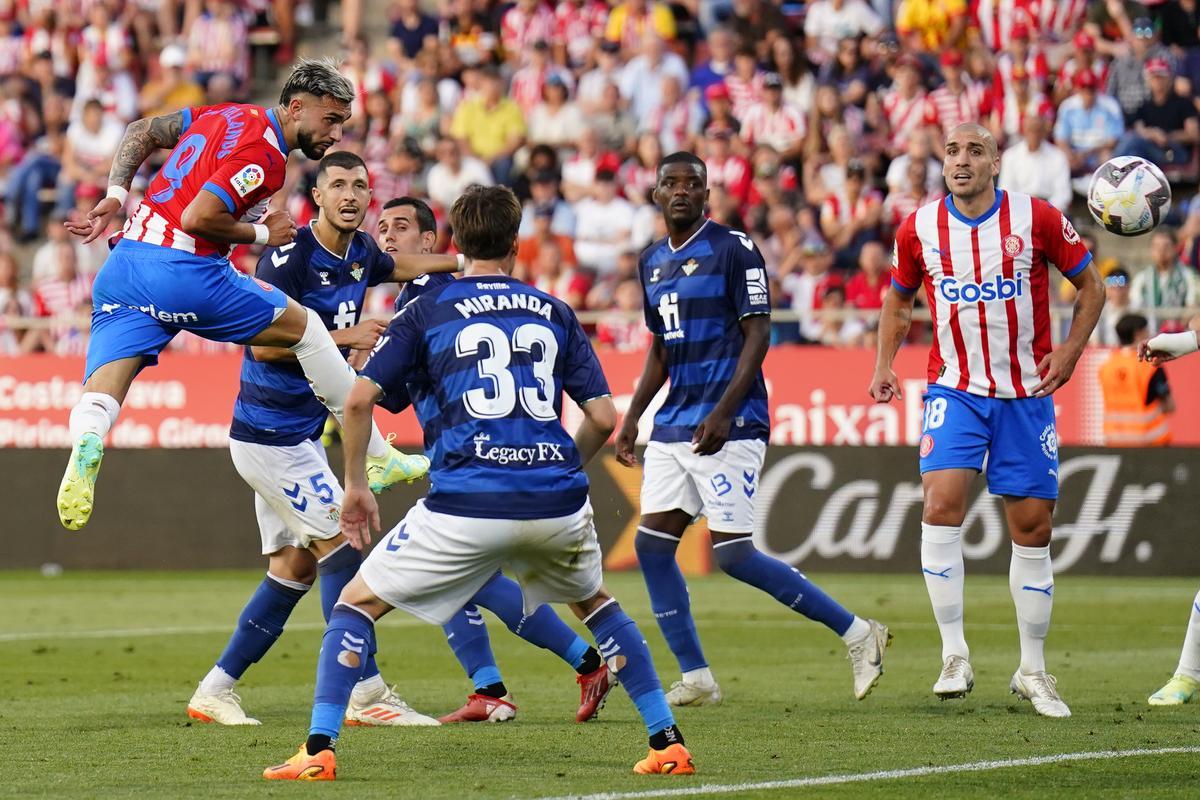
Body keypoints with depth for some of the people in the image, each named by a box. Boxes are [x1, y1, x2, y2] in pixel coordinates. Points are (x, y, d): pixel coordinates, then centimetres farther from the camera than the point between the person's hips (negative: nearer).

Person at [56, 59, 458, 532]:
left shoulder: (226, 116, 17)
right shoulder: (263, 155, -11)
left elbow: (141, 132, 22)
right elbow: (198, 217, -20)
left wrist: (117, 195, 14)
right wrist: (262, 234, -5)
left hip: (122, 265, 7)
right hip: (184, 272, -7)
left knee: (99, 399, -5)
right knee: (304, 326, 11)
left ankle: (85, 446, -41)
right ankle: (378, 458, 18)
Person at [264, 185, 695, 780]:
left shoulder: (427, 311, 9)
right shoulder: (554, 314, 16)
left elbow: (359, 400, 0)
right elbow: (604, 418, 11)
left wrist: (355, 485, 13)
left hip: (465, 505, -3)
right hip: (557, 504, 3)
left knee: (357, 602, 13)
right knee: (594, 602, 32)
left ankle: (319, 749, -2)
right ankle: (668, 742, 23)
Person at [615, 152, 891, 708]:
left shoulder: (733, 250, -8)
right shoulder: (652, 262, 15)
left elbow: (757, 334, -12)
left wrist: (723, 413, -21)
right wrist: (632, 417, 16)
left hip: (729, 425, -8)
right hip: (674, 426, 8)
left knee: (732, 554, -13)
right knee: (651, 545, 0)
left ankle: (857, 634, -2)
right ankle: (695, 678, 8)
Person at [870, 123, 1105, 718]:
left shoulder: (1037, 219, -6)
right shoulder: (919, 229, -1)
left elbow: (1090, 285, 5)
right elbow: (898, 299, 16)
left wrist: (1072, 348, -8)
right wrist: (884, 365, 4)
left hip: (1026, 392, 0)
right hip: (955, 389, 0)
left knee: (1033, 525, 3)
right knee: (942, 499, -21)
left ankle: (1033, 672, 16)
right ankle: (954, 656, -15)